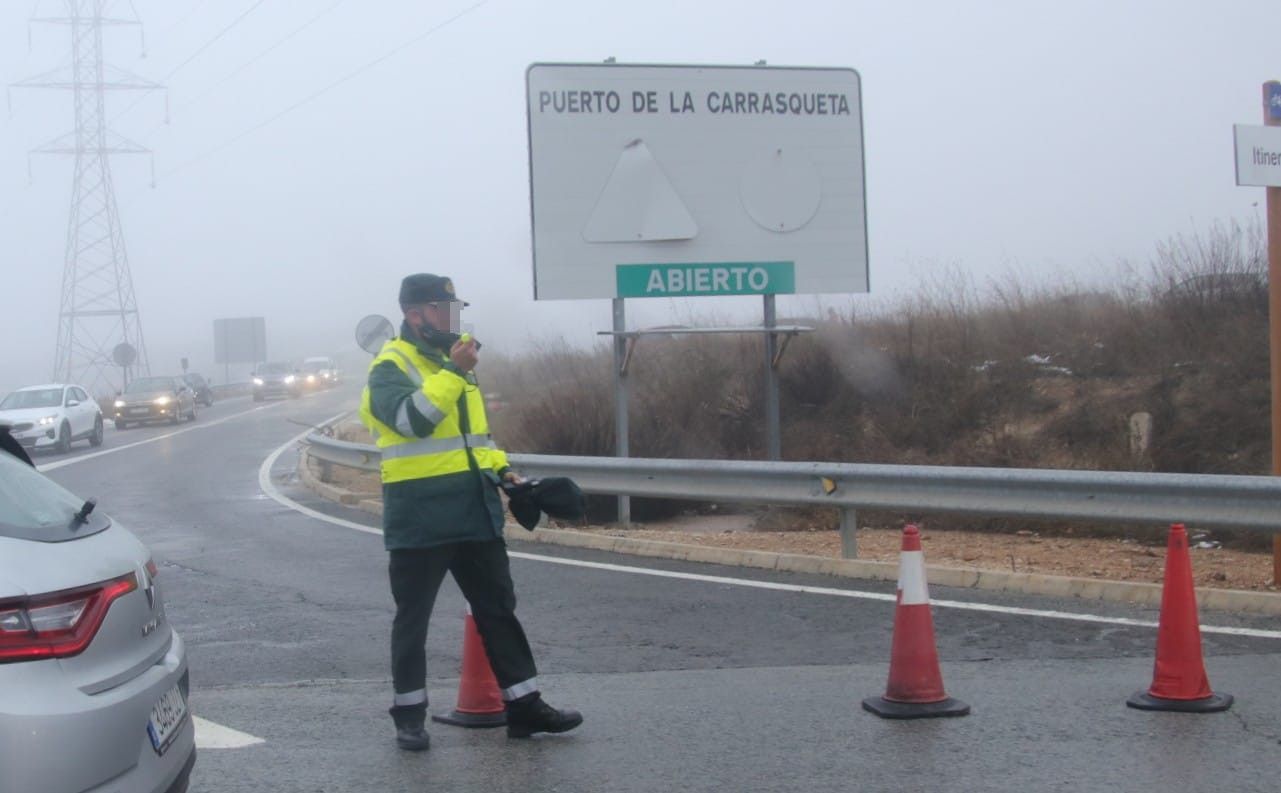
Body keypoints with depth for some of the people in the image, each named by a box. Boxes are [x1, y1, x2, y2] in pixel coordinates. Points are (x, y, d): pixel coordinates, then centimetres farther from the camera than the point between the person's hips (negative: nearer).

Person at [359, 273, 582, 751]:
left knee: (498, 609, 9)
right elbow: (412, 418, -28)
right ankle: (409, 715, 14)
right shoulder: (391, 366, -9)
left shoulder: (452, 362, 17)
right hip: (420, 517, -8)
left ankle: (524, 706, 15)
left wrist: (499, 467, 14)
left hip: (474, 511, 8)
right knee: (413, 618, 4)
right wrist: (453, 372, -28)